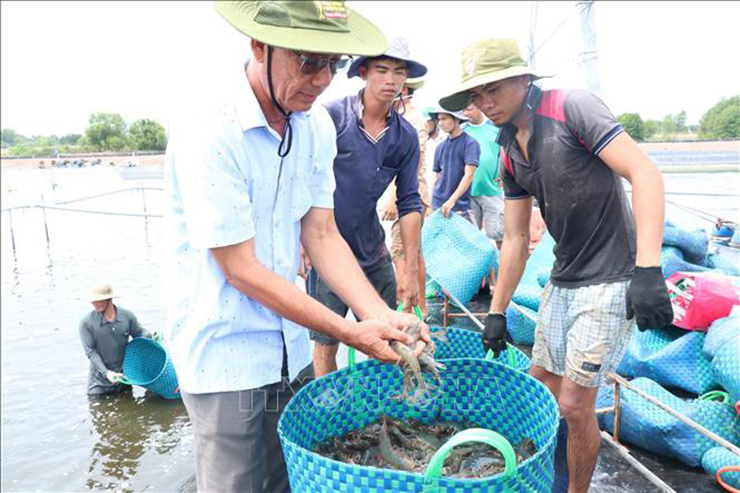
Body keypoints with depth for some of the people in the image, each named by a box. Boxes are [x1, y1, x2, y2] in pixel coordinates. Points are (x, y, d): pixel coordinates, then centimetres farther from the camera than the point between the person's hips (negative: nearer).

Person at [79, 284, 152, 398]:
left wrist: (150, 337, -17)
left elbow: (139, 332, 7)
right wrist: (106, 373, -23)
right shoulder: (86, 323, -14)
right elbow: (90, 352, -14)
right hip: (100, 380, -2)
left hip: (124, 376, 2)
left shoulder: (127, 316, -7)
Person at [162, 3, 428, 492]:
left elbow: (321, 235, 0)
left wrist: (381, 316, -13)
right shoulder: (209, 131, -22)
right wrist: (352, 334, -19)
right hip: (226, 356, -6)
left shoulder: (317, 125, -1)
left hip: (291, 348, 6)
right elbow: (241, 270, -20)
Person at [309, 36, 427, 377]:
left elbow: (409, 203, 5)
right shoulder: (332, 116, -9)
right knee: (325, 343, 4)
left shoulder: (406, 137, 3)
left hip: (373, 252, 4)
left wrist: (411, 270, 3)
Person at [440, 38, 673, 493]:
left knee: (574, 404, -3)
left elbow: (646, 175, -21)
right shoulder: (509, 155, 8)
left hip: (612, 281, -8)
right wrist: (497, 312, 13)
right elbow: (516, 240, 12)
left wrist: (648, 271, -30)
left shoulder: (571, 107, -14)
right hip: (563, 281, 8)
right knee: (541, 385, 17)